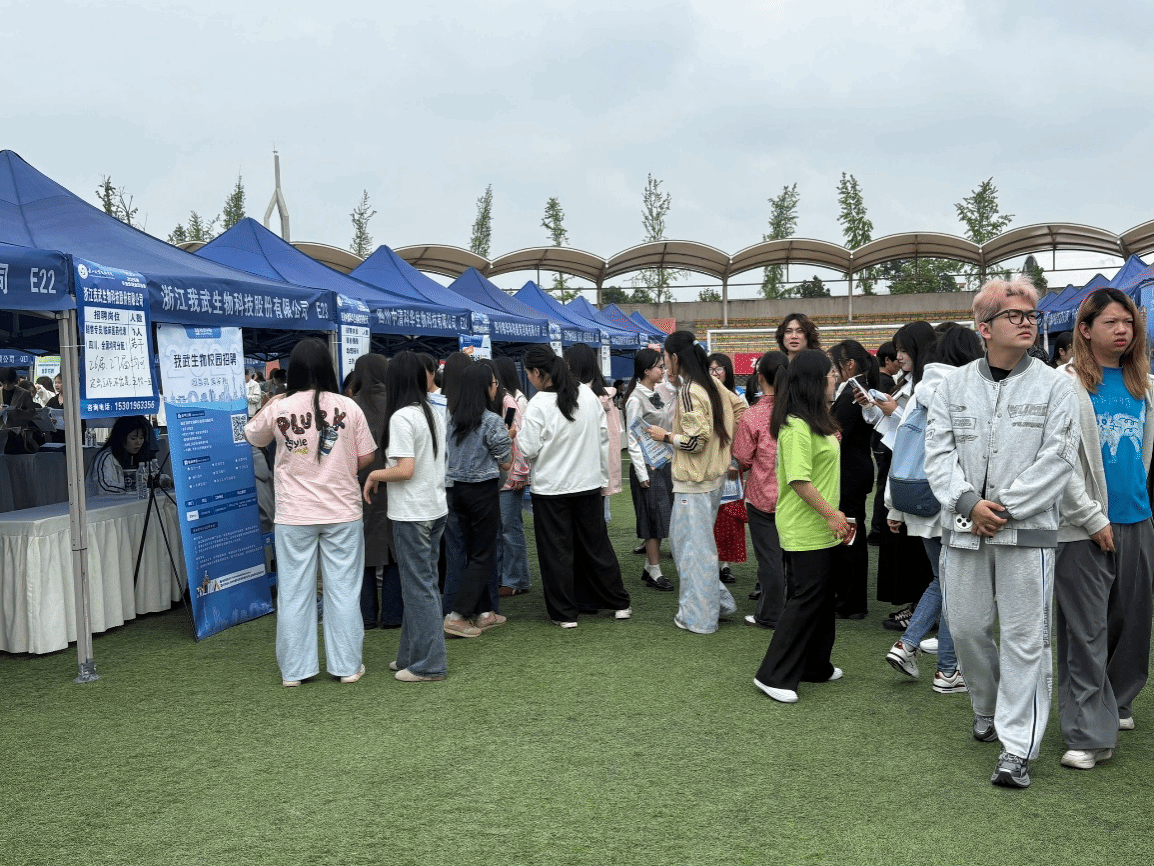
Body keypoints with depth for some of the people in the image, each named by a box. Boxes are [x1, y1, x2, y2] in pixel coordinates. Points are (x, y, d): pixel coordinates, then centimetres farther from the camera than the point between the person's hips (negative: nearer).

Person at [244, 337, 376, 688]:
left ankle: (294, 669, 17)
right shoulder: (348, 407, -7)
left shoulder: (279, 409, -6)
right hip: (342, 511, 0)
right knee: (343, 590, 9)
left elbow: (252, 436, 13)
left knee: (294, 592, 10)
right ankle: (347, 665, 16)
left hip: (294, 515, 0)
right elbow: (366, 457, -1)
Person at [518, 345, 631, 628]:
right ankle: (619, 604, 22)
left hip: (551, 488, -5)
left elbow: (529, 449, -14)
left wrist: (517, 436, 7)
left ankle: (565, 613, 11)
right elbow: (603, 437, 7)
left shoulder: (539, 404, -16)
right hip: (589, 483, 5)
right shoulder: (588, 395, 1)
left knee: (557, 551, 6)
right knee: (597, 544, 16)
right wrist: (603, 475, 16)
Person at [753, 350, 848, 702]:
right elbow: (799, 479, -24)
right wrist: (830, 513, -21)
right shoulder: (796, 426, -19)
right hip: (804, 530, -10)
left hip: (819, 528, 10)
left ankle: (815, 666, 29)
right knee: (805, 598, -7)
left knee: (821, 596, 16)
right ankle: (773, 675, 0)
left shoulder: (815, 422, 14)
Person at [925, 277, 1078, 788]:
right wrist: (968, 503, -13)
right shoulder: (955, 384, 8)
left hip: (1028, 530, -2)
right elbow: (937, 452, 2)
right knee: (965, 627, 11)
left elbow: (1058, 459, -7)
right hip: (963, 529, 3)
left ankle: (1017, 748, 7)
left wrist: (1003, 507, -13)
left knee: (1024, 639, -1)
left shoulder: (1054, 386, 1)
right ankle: (987, 711, 36)